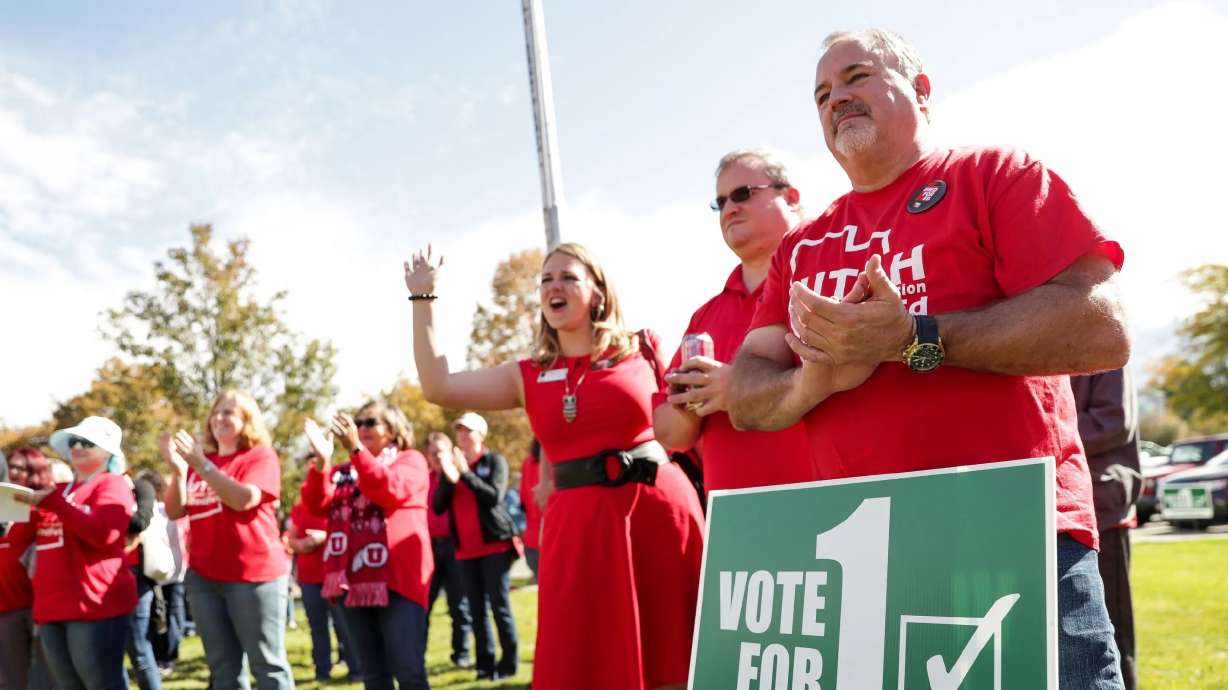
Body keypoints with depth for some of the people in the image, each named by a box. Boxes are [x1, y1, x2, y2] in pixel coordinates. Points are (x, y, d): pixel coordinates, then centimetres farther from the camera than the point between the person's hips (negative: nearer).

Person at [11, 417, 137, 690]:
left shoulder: (112, 485, -1)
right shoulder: (58, 491, 19)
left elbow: (102, 534, -18)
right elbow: (21, 538, 17)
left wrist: (52, 502, -17)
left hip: (95, 603, -7)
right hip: (52, 605, 7)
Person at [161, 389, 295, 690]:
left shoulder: (261, 456, -2)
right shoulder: (199, 461, 13)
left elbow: (244, 499, -19)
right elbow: (175, 511, 5)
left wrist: (201, 465, -22)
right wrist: (178, 470, -11)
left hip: (253, 574, -5)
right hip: (203, 576, 6)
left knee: (267, 664, -1)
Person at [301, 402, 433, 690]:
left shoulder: (410, 460, 3)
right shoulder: (344, 471, 16)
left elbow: (390, 490, -17)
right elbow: (317, 504, 1)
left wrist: (356, 449, -23)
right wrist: (321, 461, -14)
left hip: (396, 579, -5)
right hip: (353, 581, 5)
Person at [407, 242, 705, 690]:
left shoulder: (643, 350, 6)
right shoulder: (528, 376, 9)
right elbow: (438, 388, 3)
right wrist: (423, 298, 9)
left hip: (659, 509, -1)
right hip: (581, 524, 1)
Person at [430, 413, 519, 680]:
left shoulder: (494, 461, -2)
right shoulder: (451, 464, 9)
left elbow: (494, 496, -16)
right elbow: (437, 507, 1)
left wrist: (466, 473, -19)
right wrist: (448, 479, -16)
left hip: (495, 544, -4)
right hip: (465, 550, 4)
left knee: (500, 606, -3)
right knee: (476, 609, 7)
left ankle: (508, 663, 5)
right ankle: (485, 663, 14)